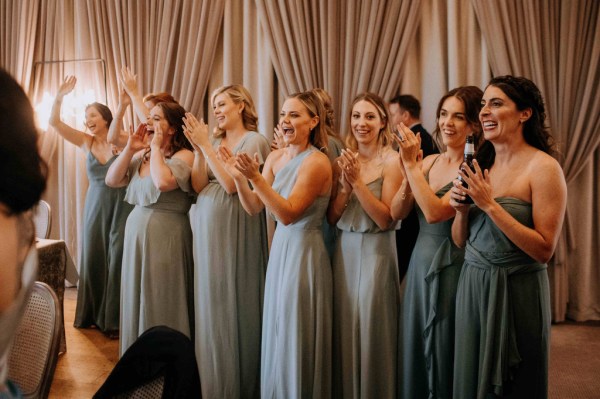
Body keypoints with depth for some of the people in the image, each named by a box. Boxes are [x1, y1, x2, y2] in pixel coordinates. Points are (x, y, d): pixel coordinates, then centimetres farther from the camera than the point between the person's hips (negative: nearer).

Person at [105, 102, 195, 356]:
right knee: (137, 299, 15)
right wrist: (130, 149, -1)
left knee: (160, 303, 1)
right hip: (136, 231, 7)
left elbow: (163, 182, -28)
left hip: (165, 237, -7)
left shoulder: (184, 156, -10)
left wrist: (156, 147, -14)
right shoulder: (140, 156, 11)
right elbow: (111, 180, 6)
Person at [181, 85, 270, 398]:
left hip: (235, 230, -7)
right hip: (207, 229, 7)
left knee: (233, 304, 3)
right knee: (210, 305, 14)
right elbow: (199, 186, 5)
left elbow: (231, 184, -18)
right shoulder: (214, 142, 12)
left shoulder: (254, 141, -7)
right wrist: (198, 147, -5)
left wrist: (206, 145, -14)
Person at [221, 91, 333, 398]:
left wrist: (256, 177, -30)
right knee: (277, 332, 19)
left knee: (297, 336, 6)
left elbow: (288, 213, -23)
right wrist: (238, 176, -13)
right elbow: (254, 207, 2)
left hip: (304, 251, -7)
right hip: (280, 246, 7)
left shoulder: (317, 162, -17)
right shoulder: (275, 157, 4)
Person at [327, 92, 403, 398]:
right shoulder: (343, 161, 7)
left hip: (376, 252, -5)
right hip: (344, 250, 5)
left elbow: (385, 219, -15)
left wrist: (358, 181, -19)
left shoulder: (391, 161, -8)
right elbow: (332, 218, 3)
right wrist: (344, 186, -12)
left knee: (372, 330, 5)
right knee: (344, 329, 14)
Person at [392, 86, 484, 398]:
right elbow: (396, 213, -1)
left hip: (451, 267, -6)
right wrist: (409, 171, -15)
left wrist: (411, 165, -23)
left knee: (444, 354, 10)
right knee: (415, 349, 18)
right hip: (419, 262, 6)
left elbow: (434, 212, -26)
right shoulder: (429, 162, 5)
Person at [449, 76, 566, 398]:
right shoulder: (481, 164, 5)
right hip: (472, 286, 6)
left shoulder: (543, 167, -13)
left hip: (517, 292, -5)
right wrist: (462, 210, -10)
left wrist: (490, 205, -21)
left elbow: (544, 250, -18)